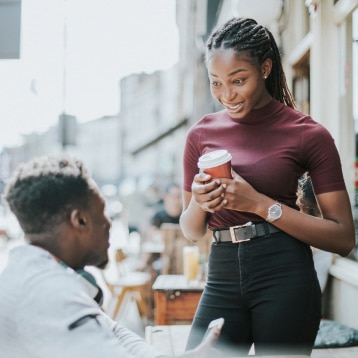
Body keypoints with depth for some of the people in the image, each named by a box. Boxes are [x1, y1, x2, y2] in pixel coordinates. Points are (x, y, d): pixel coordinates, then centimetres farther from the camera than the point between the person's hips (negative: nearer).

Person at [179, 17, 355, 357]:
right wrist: (198, 203, -9)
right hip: (222, 280, 3)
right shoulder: (201, 134, 6)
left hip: (285, 278, -3)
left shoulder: (308, 134, -4)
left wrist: (260, 204, -16)